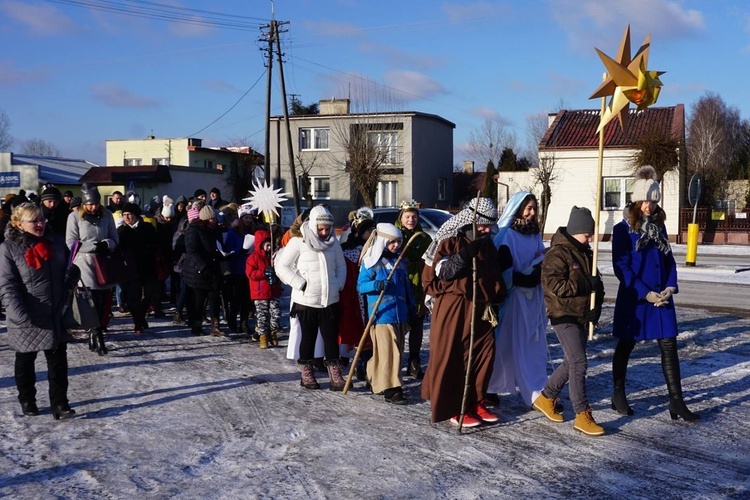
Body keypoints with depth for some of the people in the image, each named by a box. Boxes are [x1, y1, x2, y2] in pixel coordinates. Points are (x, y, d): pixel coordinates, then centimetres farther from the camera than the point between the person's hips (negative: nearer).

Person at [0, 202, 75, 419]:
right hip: (26, 318, -3)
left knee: (58, 360, 4)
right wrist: (20, 314, -24)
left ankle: (59, 403, 11)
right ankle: (27, 400, 32)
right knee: (25, 361, 15)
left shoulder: (56, 241, 1)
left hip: (55, 314, 3)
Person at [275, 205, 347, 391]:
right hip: (306, 301, -4)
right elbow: (282, 266, -7)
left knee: (332, 338, 5)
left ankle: (335, 377, 10)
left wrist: (339, 284, 2)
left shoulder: (333, 242, 6)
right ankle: (306, 374, 22)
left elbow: (341, 265, 18)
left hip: (330, 300, 4)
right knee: (308, 338, 8)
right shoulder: (298, 242, -8)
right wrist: (301, 284, -13)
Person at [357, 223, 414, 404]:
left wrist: (411, 306, 21)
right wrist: (377, 285, -25)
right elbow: (360, 285, -8)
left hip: (400, 314, 7)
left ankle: (376, 380, 27)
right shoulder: (371, 261, -5)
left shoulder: (400, 261, 14)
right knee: (388, 351, -9)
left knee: (397, 350, 11)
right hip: (381, 313, -7)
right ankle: (390, 389, -4)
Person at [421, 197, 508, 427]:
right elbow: (442, 272, -17)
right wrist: (465, 254, -25)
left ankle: (475, 402, 20)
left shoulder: (487, 244, 15)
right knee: (452, 358, -3)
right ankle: (453, 408, 6)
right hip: (453, 308, -7)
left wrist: (495, 300, 16)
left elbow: (495, 274, 25)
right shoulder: (449, 242, -6)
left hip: (481, 309, 7)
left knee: (485, 354, 6)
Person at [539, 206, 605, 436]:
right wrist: (586, 285, -22)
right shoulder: (558, 253, -14)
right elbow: (553, 284, -24)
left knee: (571, 361, 16)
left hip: (582, 316, 9)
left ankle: (546, 397, 33)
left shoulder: (586, 253, 14)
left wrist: (597, 305, 3)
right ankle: (582, 416, -7)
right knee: (578, 363, -12)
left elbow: (596, 282, 20)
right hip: (564, 316, -9)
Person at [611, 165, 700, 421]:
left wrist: (670, 287, -6)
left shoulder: (659, 227, 9)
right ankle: (619, 395, 24)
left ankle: (676, 402, 4)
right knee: (625, 346, 9)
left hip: (661, 298, 5)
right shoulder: (623, 229, -7)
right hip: (633, 299, -4)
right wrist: (645, 293, -16)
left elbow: (669, 260, 11)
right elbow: (621, 266, -11)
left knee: (669, 346, 1)